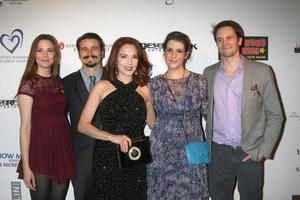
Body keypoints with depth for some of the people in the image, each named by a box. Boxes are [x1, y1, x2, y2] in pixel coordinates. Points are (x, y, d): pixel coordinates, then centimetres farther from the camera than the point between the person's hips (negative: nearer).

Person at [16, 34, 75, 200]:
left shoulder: (59, 81, 7)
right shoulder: (29, 84, -8)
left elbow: (61, 114, 10)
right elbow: (25, 126, -10)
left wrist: (69, 152, 4)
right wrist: (26, 166, -11)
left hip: (63, 149, 5)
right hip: (40, 151, -5)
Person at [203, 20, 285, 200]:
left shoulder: (262, 71, -5)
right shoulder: (209, 73, 4)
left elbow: (275, 115, -2)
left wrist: (264, 150, -7)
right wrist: (207, 146, 2)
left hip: (250, 152, -2)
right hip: (218, 151, 2)